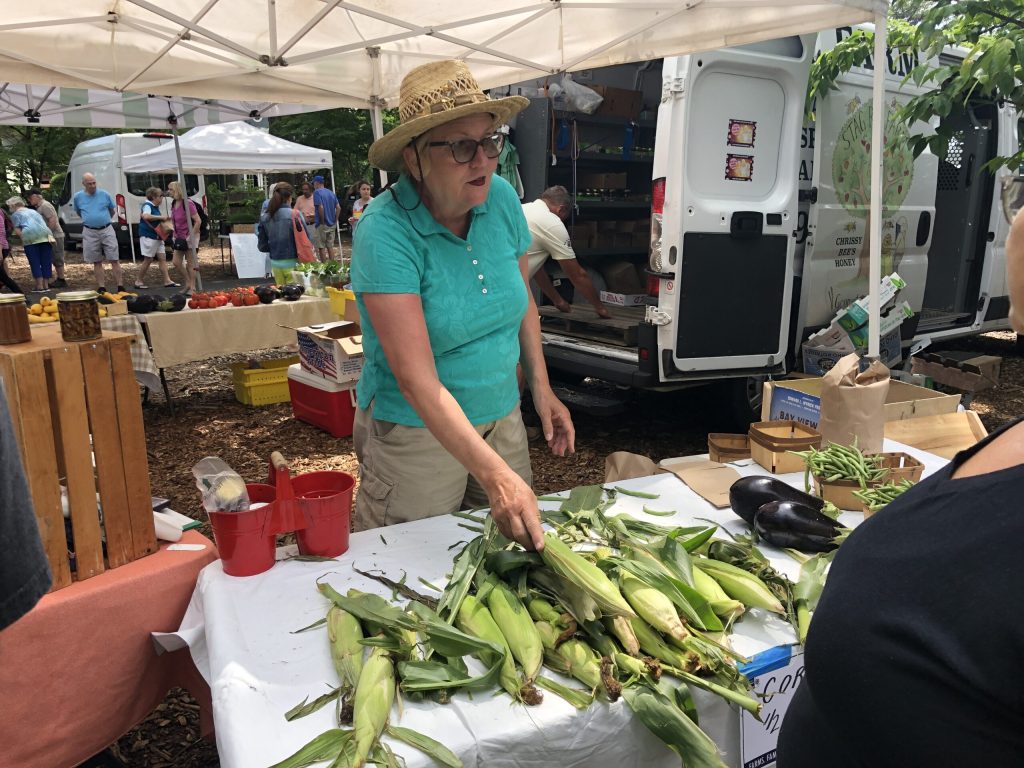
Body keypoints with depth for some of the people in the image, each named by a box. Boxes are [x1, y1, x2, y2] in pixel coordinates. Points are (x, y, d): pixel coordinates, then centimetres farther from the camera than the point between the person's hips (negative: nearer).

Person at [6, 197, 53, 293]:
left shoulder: (15, 214, 11)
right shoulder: (33, 211, 30)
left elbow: (17, 231, 0)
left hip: (30, 237, -5)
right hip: (45, 236, 5)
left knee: (35, 263, -2)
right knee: (46, 262, 6)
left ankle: (40, 286, -5)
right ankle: (46, 285, 8)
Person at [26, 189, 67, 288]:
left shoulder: (45, 205, -13)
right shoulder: (39, 206, 18)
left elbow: (53, 221, -21)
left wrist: (48, 234, -20)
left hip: (55, 236, -10)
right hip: (52, 236, 10)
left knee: (57, 259, -5)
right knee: (55, 260, 13)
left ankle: (62, 280, 0)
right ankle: (59, 279, 18)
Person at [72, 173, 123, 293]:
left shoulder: (105, 194, -1)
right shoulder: (78, 196, 3)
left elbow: (112, 210, 13)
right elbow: (78, 213, 19)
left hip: (107, 230, -1)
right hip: (90, 232, 1)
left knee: (114, 260, -4)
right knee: (97, 262, 6)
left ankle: (120, 287, -1)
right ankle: (101, 288, 11)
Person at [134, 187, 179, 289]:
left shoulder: (156, 207, 14)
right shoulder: (147, 205, -13)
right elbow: (146, 216, -33)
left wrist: (165, 219, 6)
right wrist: (161, 217, -26)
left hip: (157, 236, 9)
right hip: (148, 236, -9)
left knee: (162, 258, 4)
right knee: (148, 259, -3)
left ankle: (167, 281, 4)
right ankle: (139, 281, 8)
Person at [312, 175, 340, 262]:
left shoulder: (317, 192, -10)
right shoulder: (331, 193, 11)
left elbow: (321, 207, -21)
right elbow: (338, 208, 6)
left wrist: (322, 221, -13)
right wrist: (335, 220, 7)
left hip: (322, 225, -7)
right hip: (332, 225, 7)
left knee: (321, 247, 1)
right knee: (330, 246, 12)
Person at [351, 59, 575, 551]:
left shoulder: (501, 199, -5)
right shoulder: (386, 232, -23)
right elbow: (417, 379, -29)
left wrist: (541, 388, 7)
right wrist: (494, 475, -35)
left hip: (502, 419, 6)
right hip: (417, 433, -5)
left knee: (520, 545, 18)